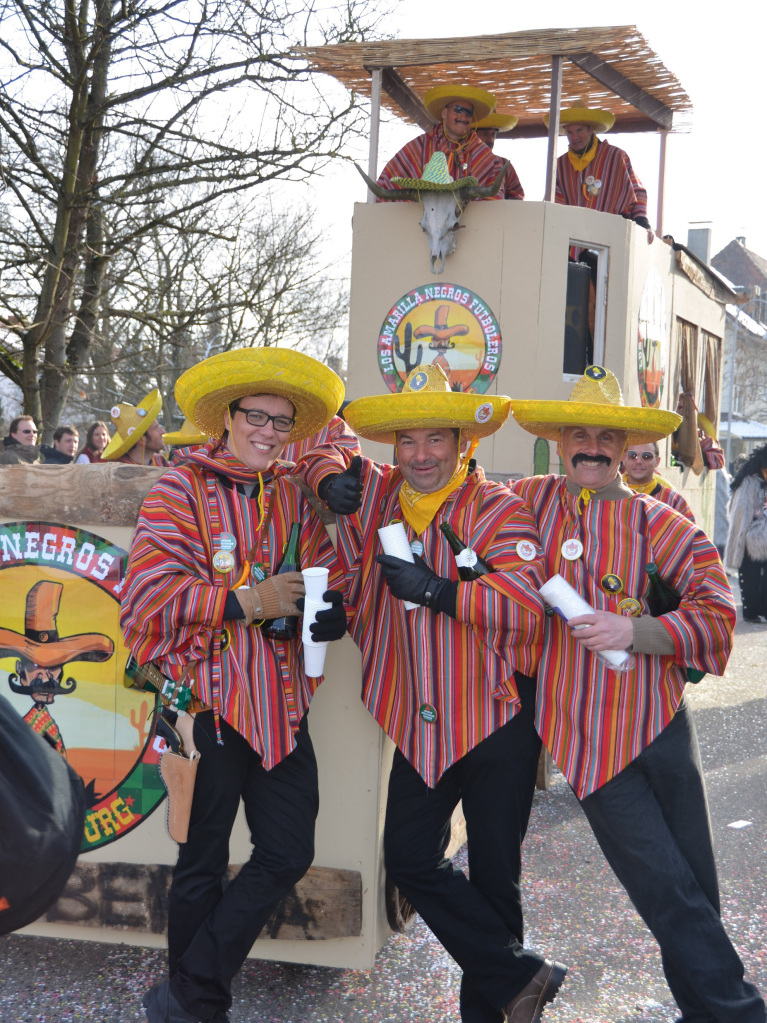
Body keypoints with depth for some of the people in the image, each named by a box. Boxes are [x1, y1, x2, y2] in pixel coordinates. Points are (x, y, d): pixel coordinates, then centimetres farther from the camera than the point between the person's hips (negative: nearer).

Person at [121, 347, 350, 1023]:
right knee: (204, 864, 6)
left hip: (280, 705, 5)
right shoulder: (182, 489, -2)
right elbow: (147, 595, -13)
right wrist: (246, 599, -17)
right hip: (210, 702, -5)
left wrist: (330, 608, -15)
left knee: (289, 853, 6)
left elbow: (332, 579, 9)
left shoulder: (295, 499, 13)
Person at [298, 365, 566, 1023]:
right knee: (410, 858, 4)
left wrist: (436, 591, -26)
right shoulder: (376, 494, 6)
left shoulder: (496, 510, -10)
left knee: (494, 871, 6)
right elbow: (320, 454, 21)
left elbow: (528, 600, -23)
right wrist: (330, 476, -2)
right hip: (419, 723, 5)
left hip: (497, 718, -5)